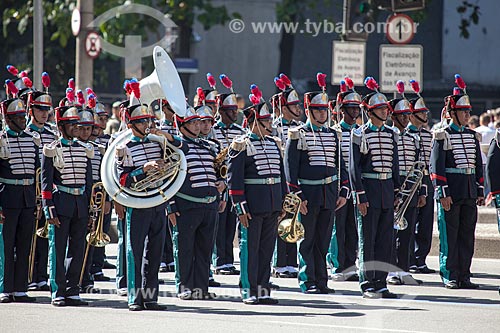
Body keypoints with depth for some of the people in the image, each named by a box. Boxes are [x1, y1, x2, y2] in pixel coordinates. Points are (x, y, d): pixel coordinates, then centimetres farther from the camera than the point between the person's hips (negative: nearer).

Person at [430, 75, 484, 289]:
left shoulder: (473, 136, 14)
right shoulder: (442, 136, -4)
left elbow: (478, 165, 17)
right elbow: (436, 167, -9)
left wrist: (480, 192, 12)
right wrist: (443, 193, -15)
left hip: (470, 194, 6)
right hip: (451, 193, -6)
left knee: (467, 235, 6)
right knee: (449, 235, -2)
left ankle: (464, 277, 11)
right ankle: (450, 277, 4)